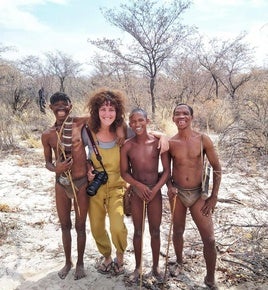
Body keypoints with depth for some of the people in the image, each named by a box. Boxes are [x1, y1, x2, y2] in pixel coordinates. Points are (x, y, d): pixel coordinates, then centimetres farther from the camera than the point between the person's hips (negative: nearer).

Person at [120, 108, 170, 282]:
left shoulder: (158, 142, -10)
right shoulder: (127, 146, -8)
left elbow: (167, 170, -6)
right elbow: (124, 172, -1)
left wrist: (155, 189, -14)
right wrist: (139, 185, -15)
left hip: (155, 191, 0)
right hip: (137, 191, 1)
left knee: (155, 231, 11)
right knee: (138, 231, 13)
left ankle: (155, 266, 32)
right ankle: (138, 267, 32)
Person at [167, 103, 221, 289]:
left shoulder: (203, 140, -9)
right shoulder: (170, 143, -5)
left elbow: (217, 168, -3)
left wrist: (214, 196, -6)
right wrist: (169, 186, -10)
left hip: (199, 194, -1)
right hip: (177, 193, 1)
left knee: (209, 239, -2)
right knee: (178, 232, 17)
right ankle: (179, 262, 46)